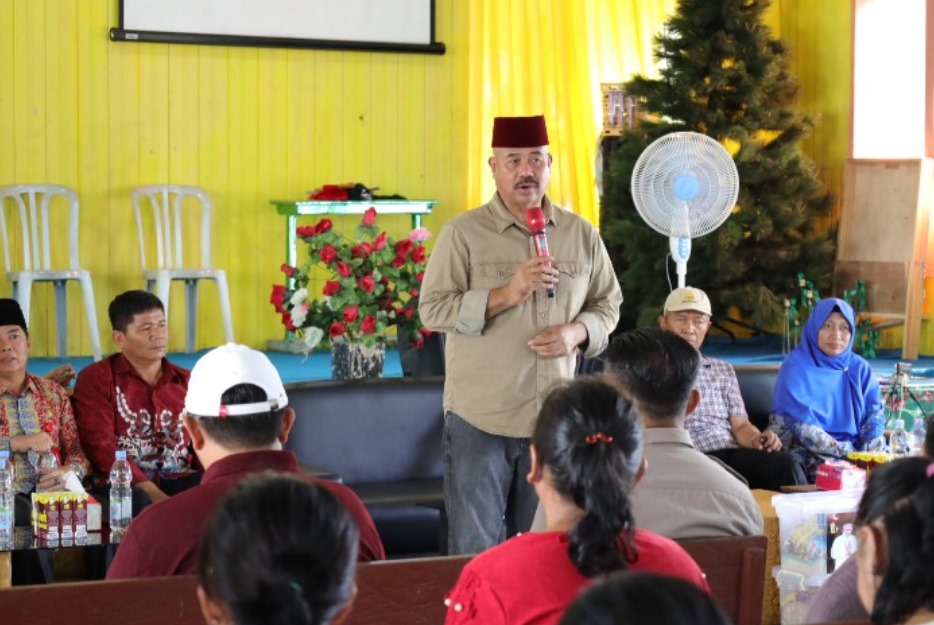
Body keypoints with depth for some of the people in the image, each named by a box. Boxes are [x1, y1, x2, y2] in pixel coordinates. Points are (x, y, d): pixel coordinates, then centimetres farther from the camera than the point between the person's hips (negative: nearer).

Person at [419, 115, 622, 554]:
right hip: (478, 418, -3)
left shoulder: (582, 235, 6)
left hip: (553, 417, 3)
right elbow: (432, 309, -9)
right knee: (476, 550, 2)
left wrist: (577, 332, -7)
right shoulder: (463, 233, -4)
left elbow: (608, 304, 15)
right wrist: (506, 295, -21)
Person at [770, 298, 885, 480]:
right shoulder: (796, 367, -3)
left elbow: (875, 414, 5)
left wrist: (869, 455, -15)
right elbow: (801, 425, -12)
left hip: (856, 450, 5)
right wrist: (849, 454, -19)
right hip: (811, 455, -5)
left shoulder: (860, 369, 11)